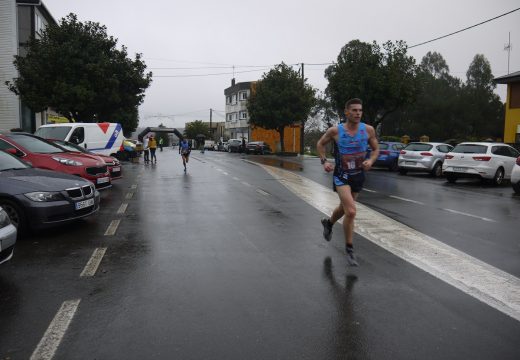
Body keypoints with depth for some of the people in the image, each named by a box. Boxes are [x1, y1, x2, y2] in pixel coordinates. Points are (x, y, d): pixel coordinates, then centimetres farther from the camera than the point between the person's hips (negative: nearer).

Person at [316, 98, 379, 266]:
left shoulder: (368, 130, -6)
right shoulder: (335, 131, -12)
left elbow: (376, 149, 6)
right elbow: (320, 144, 5)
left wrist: (371, 160, -14)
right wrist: (324, 161, -8)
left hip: (359, 175, 4)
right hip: (341, 176, -4)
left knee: (344, 208, 23)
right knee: (351, 212, -19)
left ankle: (328, 223, 56)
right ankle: (349, 249, -1)